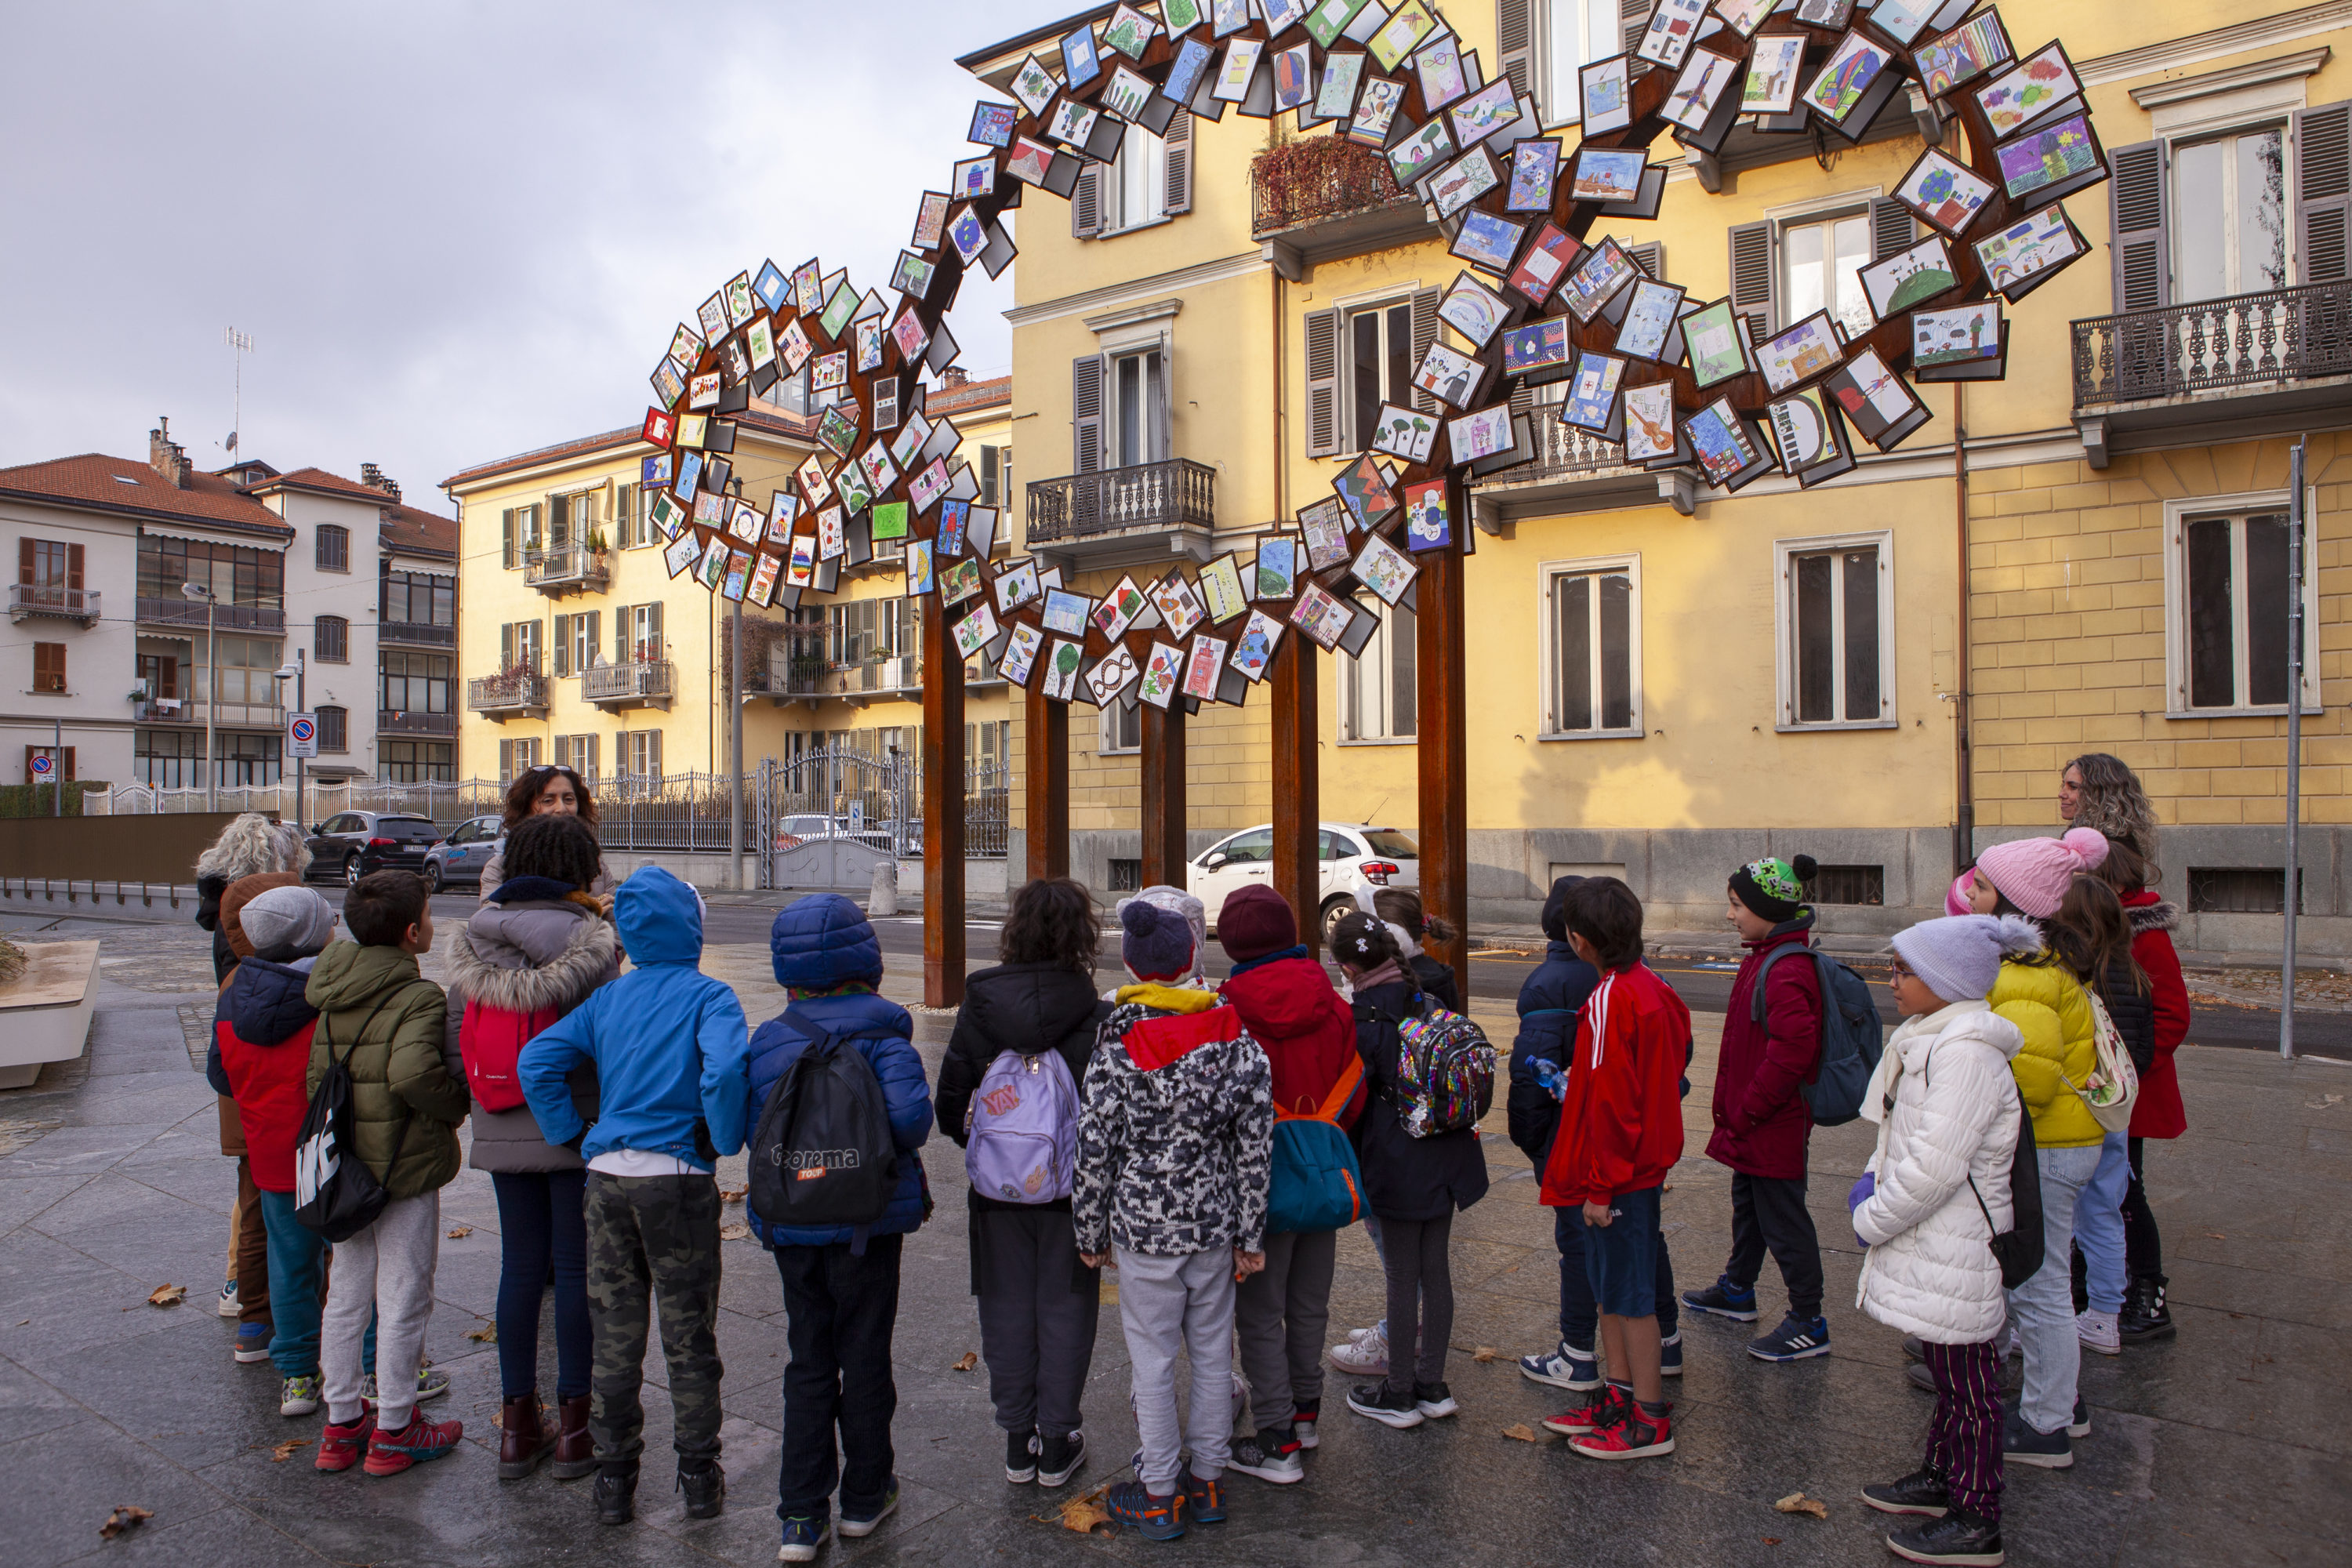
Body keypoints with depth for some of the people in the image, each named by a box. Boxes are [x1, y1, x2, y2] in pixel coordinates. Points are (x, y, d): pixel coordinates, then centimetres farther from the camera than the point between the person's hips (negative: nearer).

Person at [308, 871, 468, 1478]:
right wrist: (457, 1103, -19)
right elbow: (413, 1072, -35)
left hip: (343, 1168, 7)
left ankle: (341, 1424, 30)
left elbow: (316, 1078, 9)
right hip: (404, 1168, -7)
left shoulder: (333, 994, 4)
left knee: (346, 1297, 17)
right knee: (403, 1301, 6)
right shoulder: (417, 997, -20)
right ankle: (394, 1431, 17)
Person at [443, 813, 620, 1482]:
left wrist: (476, 1110, 18)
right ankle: (572, 1426, 13)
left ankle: (518, 1426, 21)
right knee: (577, 1268, 5)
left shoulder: (473, 940, 5)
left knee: (519, 1268, 13)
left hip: (502, 1133, 5)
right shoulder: (590, 940, -12)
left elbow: (456, 1035, 6)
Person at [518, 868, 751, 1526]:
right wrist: (725, 1140, -11)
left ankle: (614, 1476, 22)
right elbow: (723, 1071, -26)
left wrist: (575, 1137, 7)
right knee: (688, 1336, 9)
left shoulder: (608, 998, 7)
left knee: (613, 1336, 14)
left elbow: (536, 1062, 3)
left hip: (608, 1179, 4)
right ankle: (698, 1475, 19)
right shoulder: (708, 997, -8)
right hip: (677, 1180, -4)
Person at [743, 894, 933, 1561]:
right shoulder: (882, 1030, -13)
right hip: (867, 1218, -3)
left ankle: (802, 1514, 16)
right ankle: (865, 1496, 26)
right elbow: (909, 1115, -23)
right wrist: (897, 1150, -2)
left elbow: (751, 1127, -2)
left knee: (808, 1361, 14)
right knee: (865, 1356, 12)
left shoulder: (770, 1039, -2)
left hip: (791, 1223, 3)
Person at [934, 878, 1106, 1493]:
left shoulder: (978, 1009, -7)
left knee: (1008, 1309, 14)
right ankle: (1057, 1443, 21)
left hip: (998, 1189, 2)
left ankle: (1018, 1442, 24)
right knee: (1064, 1308, 12)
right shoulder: (1097, 1018, -14)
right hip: (1070, 1189, -2)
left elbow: (950, 1102, -3)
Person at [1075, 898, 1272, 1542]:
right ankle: (1208, 1480, 31)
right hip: (1214, 1223, 4)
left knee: (1152, 1358, 9)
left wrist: (1091, 1232, 4)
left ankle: (1159, 1496, 22)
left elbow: (1095, 1149, -11)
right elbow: (1255, 1146, -2)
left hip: (1145, 1226, -3)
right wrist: (1249, 1235, 7)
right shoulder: (1237, 1039, -6)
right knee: (1212, 1350, 16)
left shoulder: (1117, 1047, -16)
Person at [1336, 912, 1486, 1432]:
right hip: (1448, 1155, 6)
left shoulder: (1361, 1019, -16)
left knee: (1402, 1278, 4)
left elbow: (1352, 1097, -11)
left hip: (1399, 1162, -6)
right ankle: (1432, 1385, 26)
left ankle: (1399, 1394, 17)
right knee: (1435, 1270, 14)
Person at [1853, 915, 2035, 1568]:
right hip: (1933, 1241, 9)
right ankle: (1941, 1476, 38)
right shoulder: (1930, 1039, 8)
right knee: (1947, 1370, 22)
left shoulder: (1966, 1054, -25)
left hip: (1956, 1249, -9)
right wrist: (1874, 1176, 4)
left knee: (1967, 1379, 4)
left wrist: (1871, 1220, -16)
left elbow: (1934, 1167, -27)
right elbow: (1901, 1130, 19)